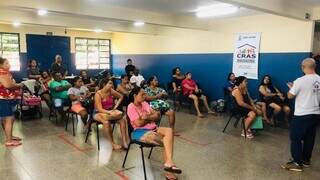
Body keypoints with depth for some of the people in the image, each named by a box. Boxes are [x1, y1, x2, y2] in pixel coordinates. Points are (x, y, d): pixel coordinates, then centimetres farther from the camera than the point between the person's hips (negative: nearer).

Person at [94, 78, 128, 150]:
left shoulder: (111, 91, -5)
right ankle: (113, 144, -26)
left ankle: (124, 141, -21)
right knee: (106, 122, -37)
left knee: (122, 119, -22)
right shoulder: (98, 94, -18)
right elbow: (100, 109, -25)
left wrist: (116, 106, 2)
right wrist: (110, 112, -39)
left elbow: (121, 97, 13)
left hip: (110, 111, 5)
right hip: (99, 113, -5)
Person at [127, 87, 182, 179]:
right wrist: (151, 117, -2)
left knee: (169, 130, -23)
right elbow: (138, 124, -17)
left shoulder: (145, 103, 14)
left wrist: (147, 117, -12)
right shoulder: (131, 107, -8)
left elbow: (157, 116, 9)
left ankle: (168, 162, -27)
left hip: (153, 128, 7)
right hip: (140, 132, -7)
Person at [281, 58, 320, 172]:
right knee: (310, 138, 17)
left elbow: (290, 96, -9)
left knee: (296, 139, 4)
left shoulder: (300, 81, -18)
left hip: (302, 115, -7)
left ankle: (297, 163, 9)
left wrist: (291, 87, 11)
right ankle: (306, 160, 29)